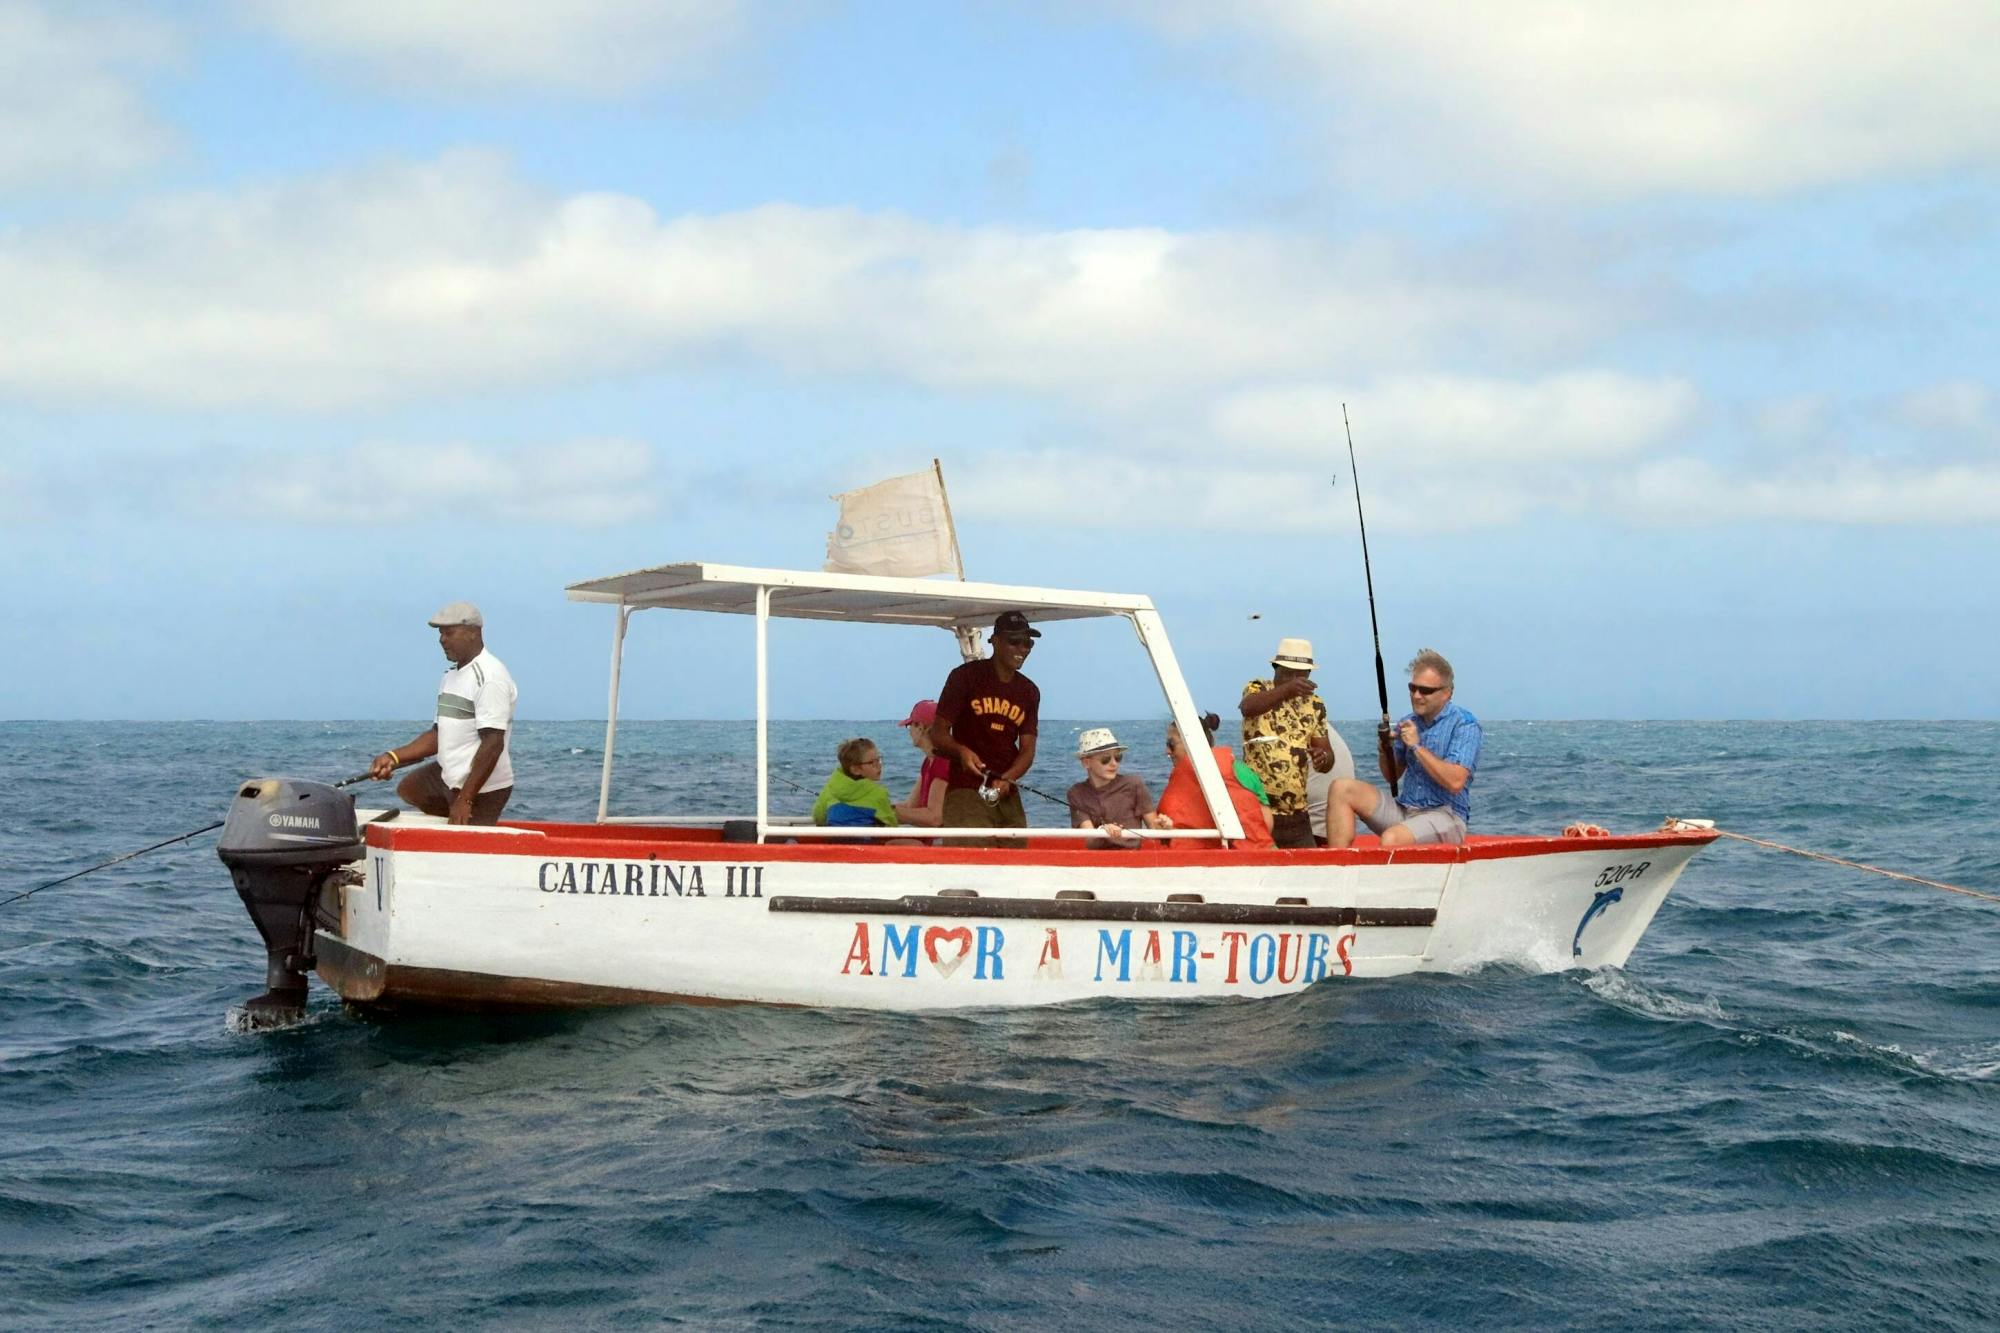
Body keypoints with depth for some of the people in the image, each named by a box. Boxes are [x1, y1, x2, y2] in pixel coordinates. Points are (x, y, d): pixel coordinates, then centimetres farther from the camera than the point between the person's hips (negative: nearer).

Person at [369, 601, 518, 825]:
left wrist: (465, 800, -26)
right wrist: (394, 757, 0)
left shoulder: (490, 677, -19)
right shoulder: (451, 677, 13)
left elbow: (493, 744, -25)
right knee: (408, 790, 26)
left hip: (483, 789, -10)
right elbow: (439, 735, 15)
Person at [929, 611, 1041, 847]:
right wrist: (961, 751, -25)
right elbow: (938, 733, -3)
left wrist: (1006, 779, -13)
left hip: (1008, 795, 6)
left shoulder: (1029, 692, 13)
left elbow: (1027, 750, 8)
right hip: (966, 791, -6)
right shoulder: (965, 677, -2)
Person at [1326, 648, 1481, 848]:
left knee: (1392, 839, -36)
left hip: (1445, 814, -7)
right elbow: (1392, 776, 20)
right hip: (1404, 808, 7)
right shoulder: (1409, 722, 12)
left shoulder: (1464, 725, -8)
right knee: (1343, 788, -9)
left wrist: (1417, 747, -17)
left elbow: (1455, 782, -20)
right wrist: (1384, 750, -2)